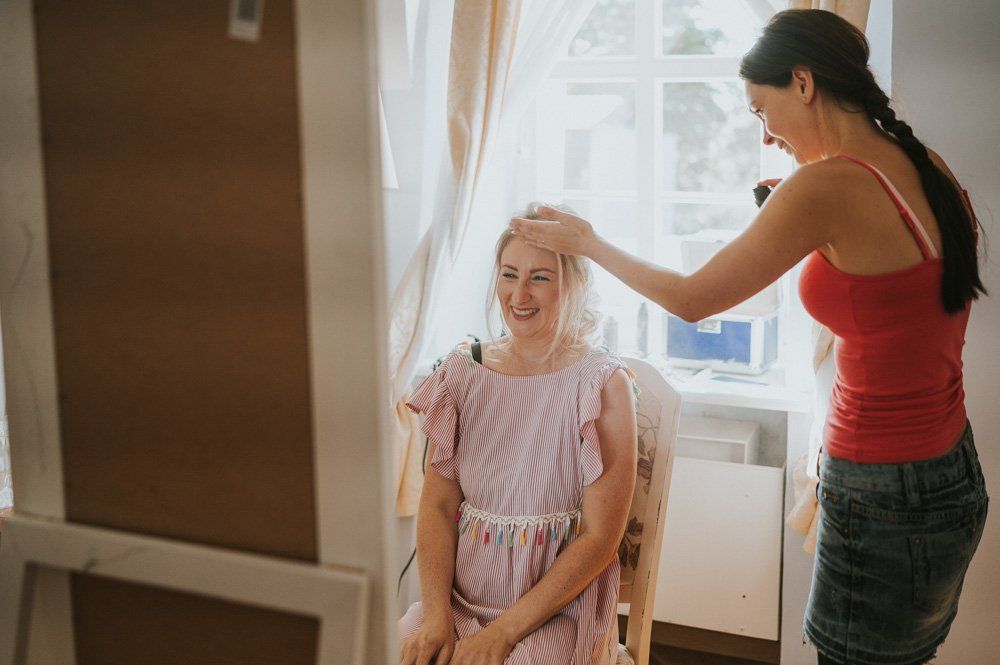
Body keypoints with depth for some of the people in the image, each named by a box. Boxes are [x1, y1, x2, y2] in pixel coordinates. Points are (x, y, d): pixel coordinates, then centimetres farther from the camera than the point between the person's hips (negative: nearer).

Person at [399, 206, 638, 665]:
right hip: (457, 595, 3)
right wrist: (436, 615, -11)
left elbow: (600, 538, -8)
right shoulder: (465, 372, 5)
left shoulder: (602, 383, -6)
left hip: (558, 607, -3)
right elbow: (436, 505, 3)